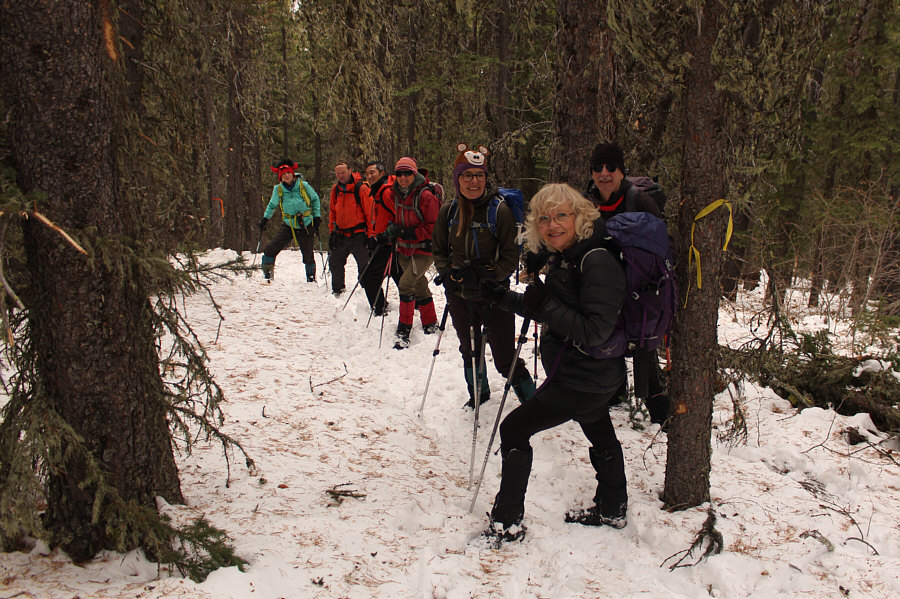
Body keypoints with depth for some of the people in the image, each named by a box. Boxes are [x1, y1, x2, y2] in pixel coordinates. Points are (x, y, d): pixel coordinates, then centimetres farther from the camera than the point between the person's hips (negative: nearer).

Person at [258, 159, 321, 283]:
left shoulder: (303, 185, -9)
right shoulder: (278, 189, -4)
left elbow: (315, 199, 9)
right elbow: (272, 205, 15)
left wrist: (317, 216, 4)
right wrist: (265, 219, 9)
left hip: (305, 226, -1)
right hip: (288, 225, 1)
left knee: (308, 255, 7)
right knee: (270, 248, -13)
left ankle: (311, 278, 29)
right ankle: (268, 275, 1)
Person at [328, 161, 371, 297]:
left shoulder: (361, 188, -12)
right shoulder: (335, 189, 7)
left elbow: (370, 213, -11)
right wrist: (332, 232, 12)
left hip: (358, 235, -6)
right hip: (341, 235, 7)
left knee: (364, 265, -7)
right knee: (334, 262, 14)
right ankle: (337, 291, 30)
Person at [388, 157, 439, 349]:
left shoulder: (425, 196, -17)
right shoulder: (397, 194, 6)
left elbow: (434, 227, -17)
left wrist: (411, 233, -23)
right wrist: (393, 229, 2)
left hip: (423, 249, -8)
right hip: (405, 249, 8)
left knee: (405, 284, -20)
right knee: (420, 287, 18)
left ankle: (404, 331, -12)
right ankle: (430, 324, 35)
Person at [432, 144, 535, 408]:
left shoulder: (500, 210, -13)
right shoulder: (448, 211, 0)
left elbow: (511, 255, -10)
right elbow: (438, 250, 12)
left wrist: (487, 275, -22)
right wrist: (449, 272, -6)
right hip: (460, 296, 5)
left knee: (505, 359, -2)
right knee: (469, 350, 23)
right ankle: (478, 394, 47)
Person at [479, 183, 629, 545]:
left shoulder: (596, 261, -24)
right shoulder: (564, 258, 5)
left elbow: (593, 332, -29)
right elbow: (549, 312, 15)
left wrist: (544, 305, -33)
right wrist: (501, 297, 8)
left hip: (583, 379, -10)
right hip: (593, 377, 10)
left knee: (514, 430, -6)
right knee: (600, 436, 26)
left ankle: (506, 524, 5)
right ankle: (611, 511, 48)